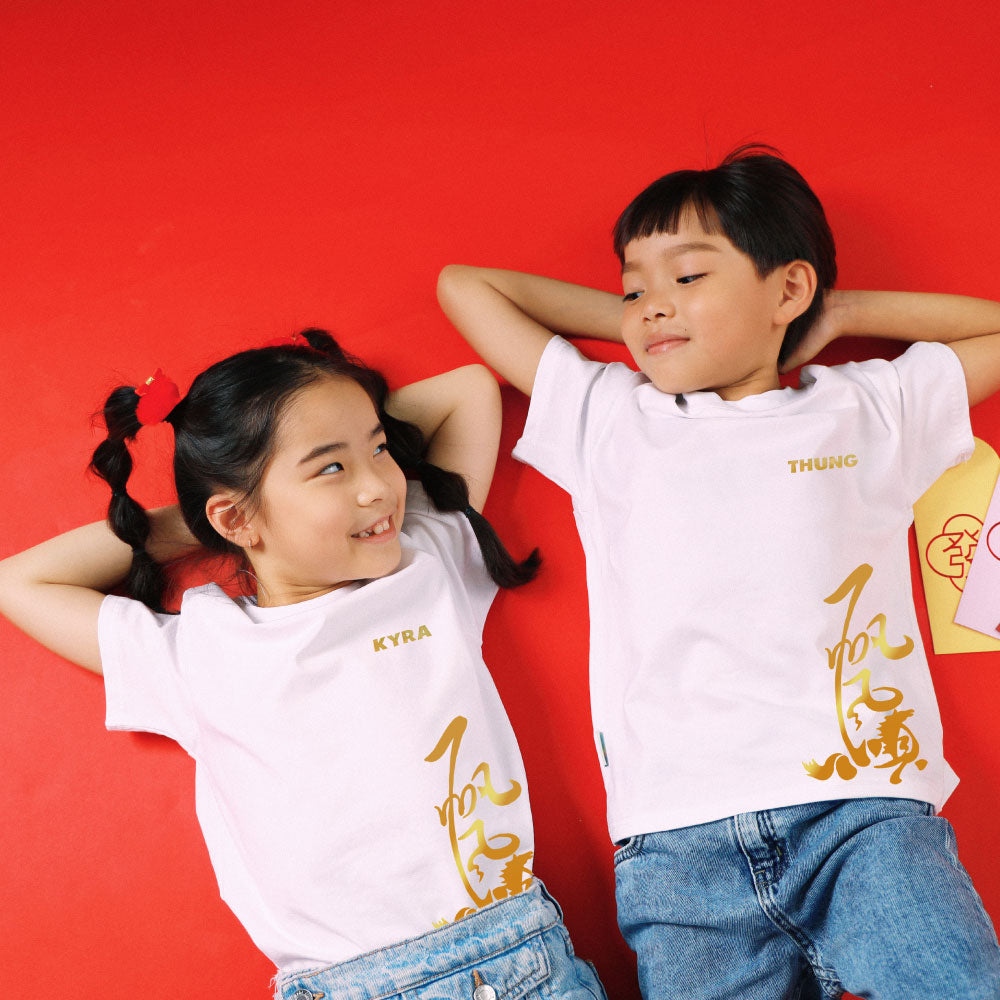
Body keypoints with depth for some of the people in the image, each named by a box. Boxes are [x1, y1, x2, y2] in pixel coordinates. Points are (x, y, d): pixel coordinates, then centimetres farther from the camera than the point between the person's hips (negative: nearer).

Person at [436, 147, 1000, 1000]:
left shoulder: (868, 409, 17)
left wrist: (845, 313, 21)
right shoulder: (607, 420, 17)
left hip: (864, 806, 0)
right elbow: (464, 284, 24)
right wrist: (632, 323, 22)